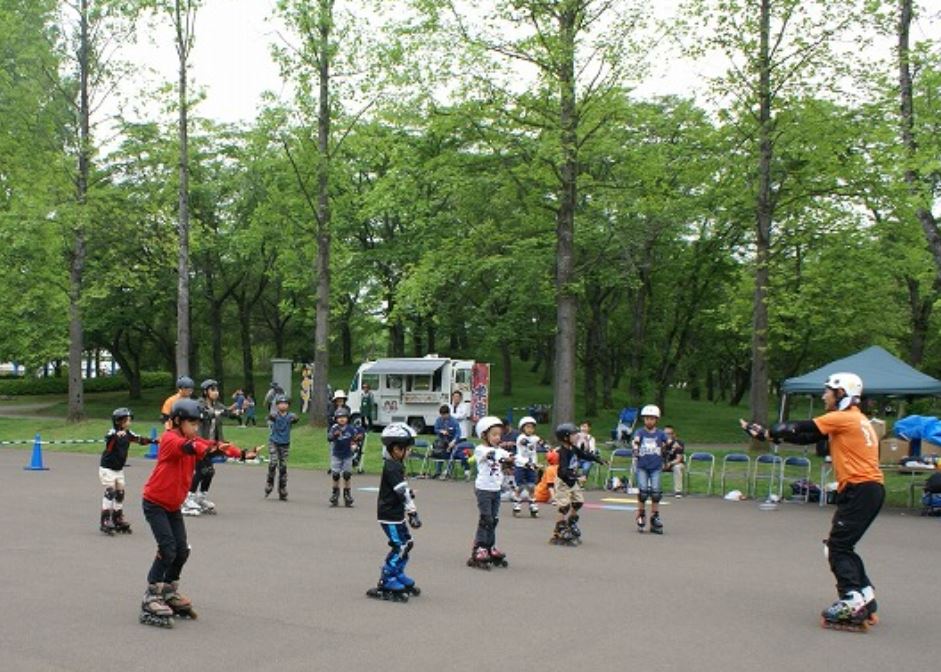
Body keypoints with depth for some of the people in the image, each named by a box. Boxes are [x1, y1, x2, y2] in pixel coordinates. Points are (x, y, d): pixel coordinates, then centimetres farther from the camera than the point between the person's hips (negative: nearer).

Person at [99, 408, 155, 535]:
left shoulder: (127, 433, -1)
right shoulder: (113, 433, -21)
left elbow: (139, 439, 2)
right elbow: (108, 437, -43)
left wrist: (151, 440, -16)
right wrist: (116, 435, -65)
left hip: (119, 469, 7)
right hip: (107, 468, -7)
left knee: (120, 494, 12)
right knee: (110, 492, -14)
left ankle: (118, 520, 25)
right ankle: (105, 521, -11)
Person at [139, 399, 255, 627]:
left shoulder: (192, 440, 6)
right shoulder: (170, 439, -18)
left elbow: (212, 446, -4)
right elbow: (186, 447, -40)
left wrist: (242, 454, -20)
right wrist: (209, 449, -60)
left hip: (173, 505, 8)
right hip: (154, 502, -8)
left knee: (182, 551, 8)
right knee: (168, 550, -15)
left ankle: (170, 592, 28)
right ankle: (151, 599, -7)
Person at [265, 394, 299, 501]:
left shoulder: (290, 416, -4)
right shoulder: (275, 415, -7)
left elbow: (295, 419, -27)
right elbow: (270, 418, -31)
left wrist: (295, 419, -49)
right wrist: (271, 417, -53)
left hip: (285, 444, 2)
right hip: (274, 443, -2)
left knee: (283, 467, 5)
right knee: (273, 462, -21)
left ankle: (282, 493, 14)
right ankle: (269, 485, 0)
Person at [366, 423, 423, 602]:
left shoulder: (394, 464, 12)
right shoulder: (392, 468, -20)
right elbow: (402, 492, -25)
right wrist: (413, 513, -27)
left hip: (396, 514, 10)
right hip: (390, 515, -10)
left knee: (406, 543, 16)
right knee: (400, 547, -8)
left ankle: (400, 579, 28)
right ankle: (385, 586, -2)